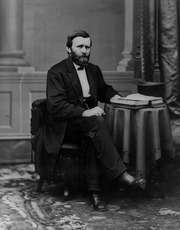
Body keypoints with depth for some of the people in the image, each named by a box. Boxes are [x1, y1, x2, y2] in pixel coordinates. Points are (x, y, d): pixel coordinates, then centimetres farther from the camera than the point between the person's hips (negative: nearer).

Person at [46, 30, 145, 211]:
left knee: (95, 138, -32)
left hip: (90, 116, 5)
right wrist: (84, 112, -29)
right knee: (96, 123, -35)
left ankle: (94, 191, -32)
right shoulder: (56, 72, -6)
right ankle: (119, 172, -36)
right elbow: (55, 105, -17)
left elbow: (103, 90, 35)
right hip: (67, 124, -5)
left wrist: (113, 96, 9)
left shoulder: (94, 70, 16)